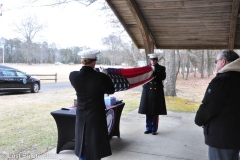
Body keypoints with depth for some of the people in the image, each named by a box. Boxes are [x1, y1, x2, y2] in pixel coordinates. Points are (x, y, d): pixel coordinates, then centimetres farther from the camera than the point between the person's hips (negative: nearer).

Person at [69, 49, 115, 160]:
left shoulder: (73, 76, -10)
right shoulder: (100, 77, -20)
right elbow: (111, 91, -3)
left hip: (81, 116, 4)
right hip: (96, 116, -3)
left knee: (83, 146, 17)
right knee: (96, 147, 10)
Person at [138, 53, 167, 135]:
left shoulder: (161, 68, 6)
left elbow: (163, 77, -9)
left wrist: (155, 72, -18)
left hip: (157, 92, -1)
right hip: (147, 91, 2)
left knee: (155, 112, 1)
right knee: (148, 111, 6)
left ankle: (154, 129, 12)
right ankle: (148, 128, 18)